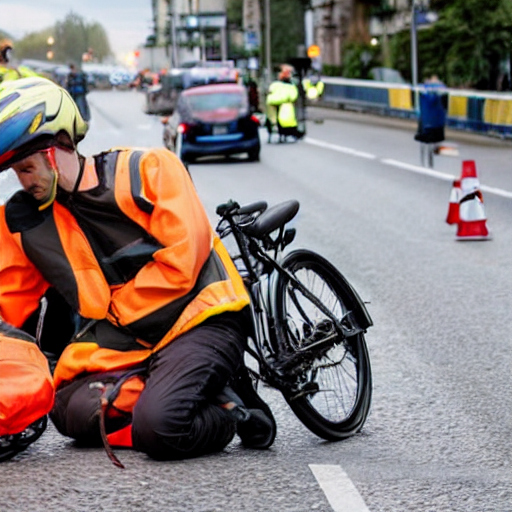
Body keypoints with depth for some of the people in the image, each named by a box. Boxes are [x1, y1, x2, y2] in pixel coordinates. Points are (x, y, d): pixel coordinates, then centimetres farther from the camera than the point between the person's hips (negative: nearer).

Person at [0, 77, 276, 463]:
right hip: (123, 342, 8)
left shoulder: (147, 169, -6)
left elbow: (183, 258, -14)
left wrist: (113, 312, -8)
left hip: (200, 319, -8)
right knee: (71, 411, -18)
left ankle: (239, 414, -3)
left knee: (157, 427, -32)